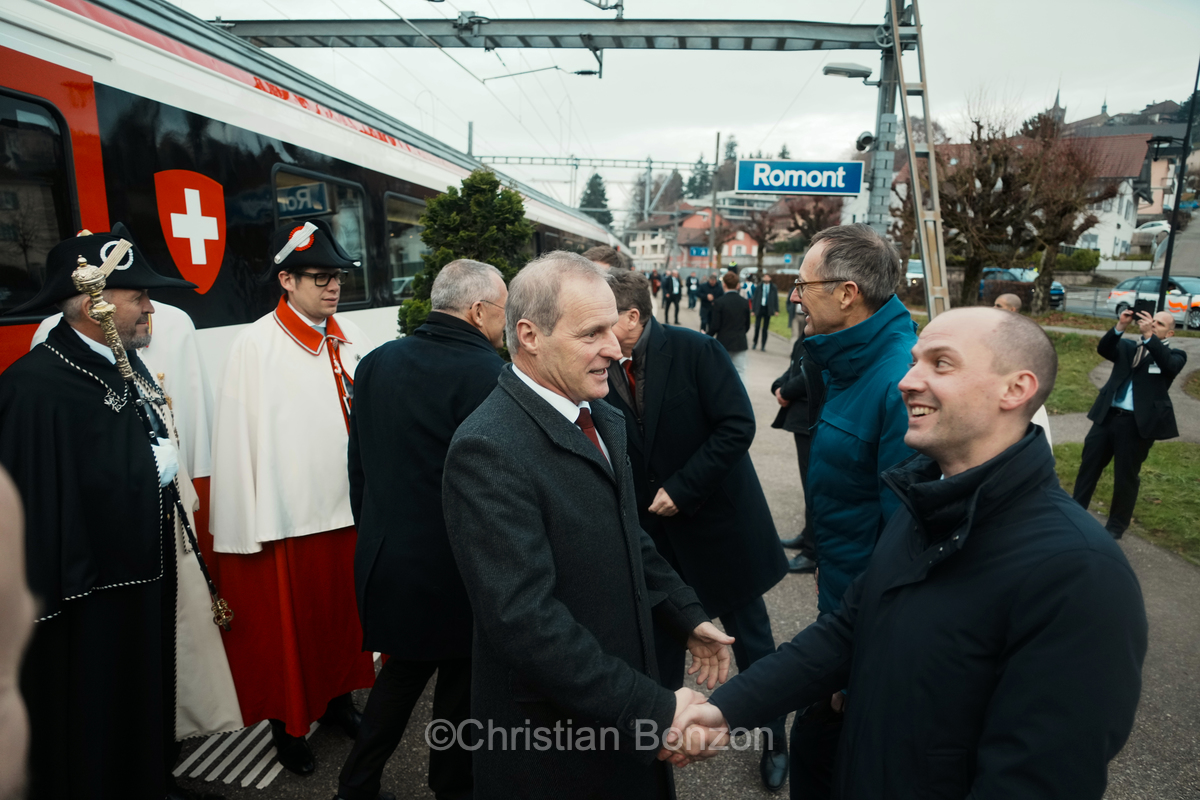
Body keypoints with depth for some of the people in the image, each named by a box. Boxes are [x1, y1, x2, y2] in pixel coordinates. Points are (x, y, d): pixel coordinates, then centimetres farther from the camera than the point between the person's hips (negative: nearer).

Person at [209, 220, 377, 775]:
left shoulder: (350, 339, 3)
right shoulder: (256, 345, -11)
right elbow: (238, 437, -12)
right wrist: (247, 527, -12)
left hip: (348, 507, 5)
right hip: (287, 516, -4)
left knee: (343, 614, 19)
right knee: (288, 626, 12)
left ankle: (338, 697, 41)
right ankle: (289, 721, 34)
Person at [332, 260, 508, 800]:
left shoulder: (376, 363, 0)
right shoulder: (486, 373, -21)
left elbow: (358, 464, 8)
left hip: (385, 558, 7)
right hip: (457, 567, -6)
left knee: (401, 670, 25)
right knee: (460, 683, 15)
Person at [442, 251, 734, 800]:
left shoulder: (604, 420, 2)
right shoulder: (488, 451, -26)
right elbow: (526, 618, -29)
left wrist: (687, 618, 7)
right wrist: (653, 710, -26)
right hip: (550, 731, -7)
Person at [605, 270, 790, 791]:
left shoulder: (694, 351, -17)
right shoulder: (605, 372, -5)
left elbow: (737, 425, -21)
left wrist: (682, 488, -21)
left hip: (717, 518, -3)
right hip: (653, 528, 4)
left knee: (750, 637, 14)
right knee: (661, 636, 19)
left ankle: (774, 738, 37)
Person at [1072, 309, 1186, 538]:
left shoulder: (1174, 355, 4)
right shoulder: (1129, 348, 14)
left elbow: (1171, 366, -18)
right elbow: (1103, 349, -4)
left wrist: (1149, 336, -26)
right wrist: (1120, 327, -18)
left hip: (1138, 423, -3)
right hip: (1107, 416, 4)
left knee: (1126, 475, 5)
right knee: (1089, 465, 10)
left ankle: (1116, 526, 19)